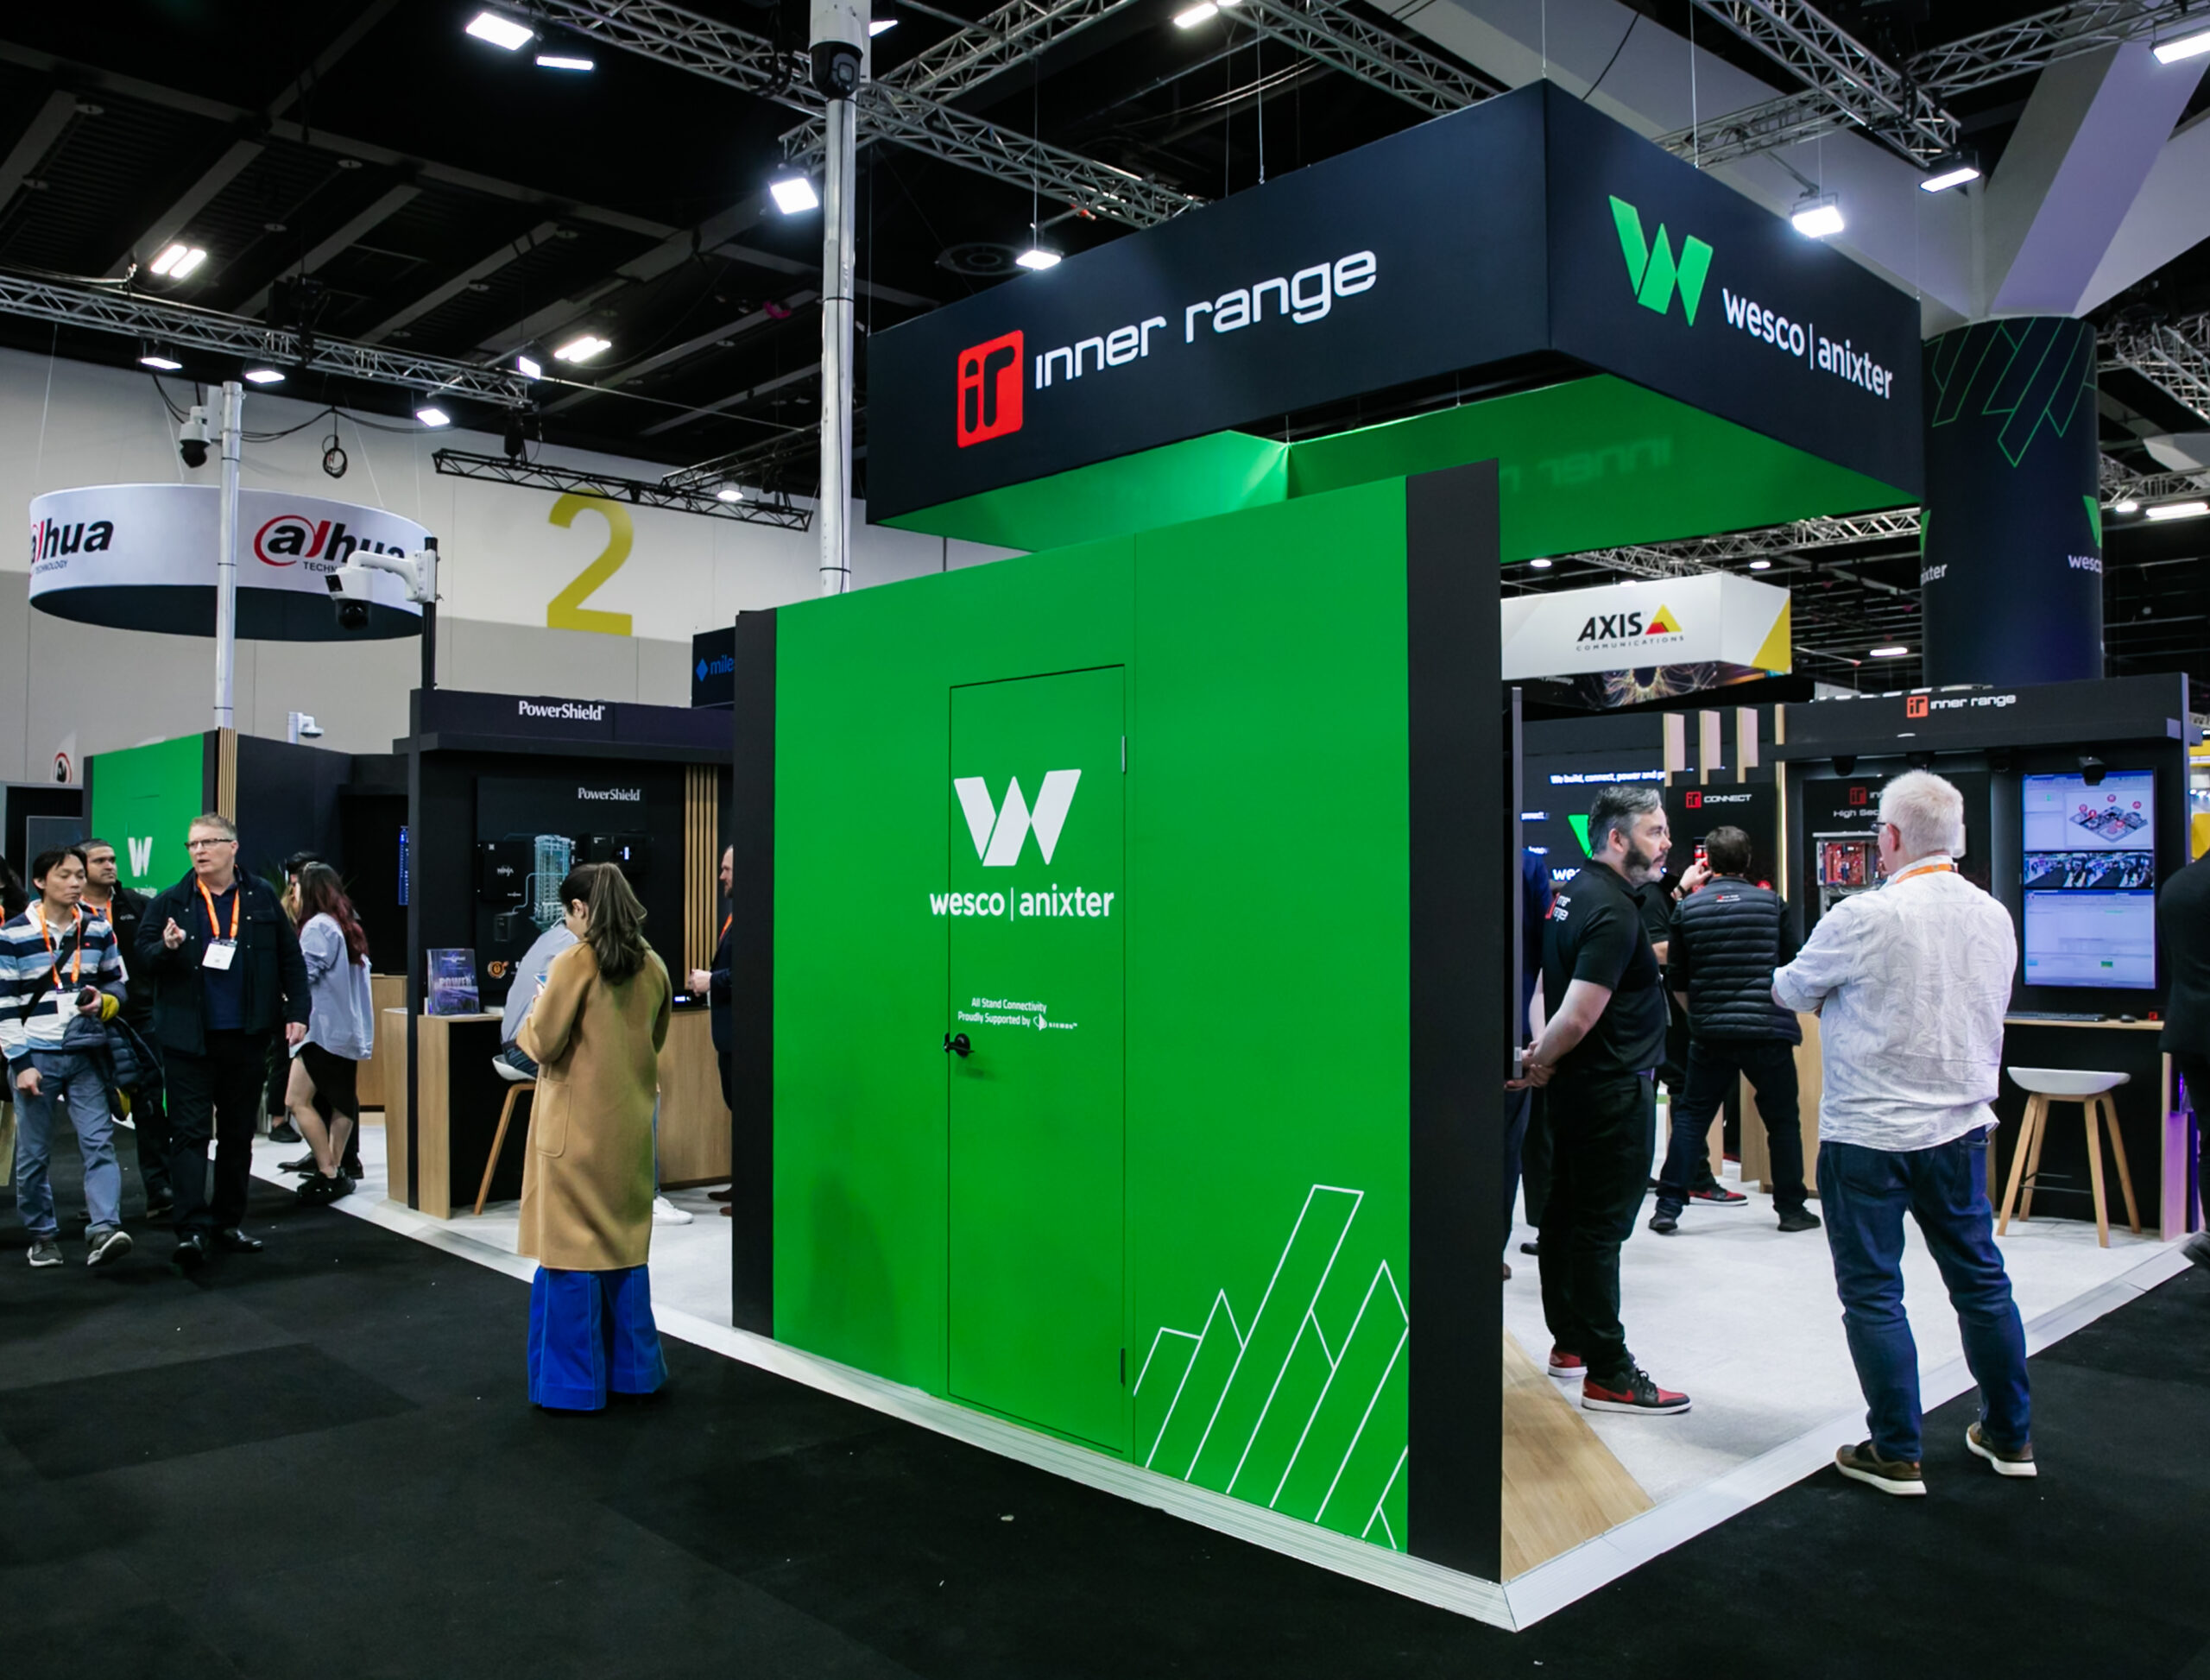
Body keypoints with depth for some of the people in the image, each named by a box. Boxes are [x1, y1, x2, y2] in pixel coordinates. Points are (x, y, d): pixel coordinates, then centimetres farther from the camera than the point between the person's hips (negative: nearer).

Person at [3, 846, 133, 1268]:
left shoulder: (99, 930, 6)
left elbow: (118, 982, 16)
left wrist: (104, 1001, -8)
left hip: (87, 1054, 2)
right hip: (36, 1056, -2)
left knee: (99, 1142, -9)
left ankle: (104, 1230, -15)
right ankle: (43, 1236, 21)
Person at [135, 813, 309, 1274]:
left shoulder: (262, 900, 6)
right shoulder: (169, 903, 3)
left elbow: (291, 960, 7)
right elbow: (142, 963, 1)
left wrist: (297, 1012, -1)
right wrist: (166, 948, -20)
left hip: (246, 1038, 2)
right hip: (188, 1039, -2)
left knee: (238, 1133, 10)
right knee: (190, 1132, -6)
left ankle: (228, 1222, 21)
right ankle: (193, 1231, -8)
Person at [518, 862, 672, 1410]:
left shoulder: (574, 963, -15)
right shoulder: (653, 967, 3)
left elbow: (542, 1044, -13)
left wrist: (538, 1010, 5)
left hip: (576, 1127, -6)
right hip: (631, 1124, 6)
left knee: (571, 1249, 4)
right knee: (626, 1244, 16)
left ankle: (573, 1380, 10)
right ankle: (632, 1368, 24)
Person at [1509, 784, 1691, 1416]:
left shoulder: (1573, 892, 10)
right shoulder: (1613, 911, -20)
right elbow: (1579, 1015, -25)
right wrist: (1540, 1064, -9)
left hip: (1577, 1085, 10)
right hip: (1613, 1089, -10)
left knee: (1567, 1214, 16)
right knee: (1600, 1228, -4)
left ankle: (1571, 1341, 29)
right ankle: (1608, 1374, 3)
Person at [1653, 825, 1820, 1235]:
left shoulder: (1688, 907, 0)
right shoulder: (1772, 902, -2)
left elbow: (1676, 980, 6)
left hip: (1711, 1033, 1)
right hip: (1769, 1032, -1)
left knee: (1690, 1115, 9)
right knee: (1782, 1120, 13)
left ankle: (1668, 1207, 5)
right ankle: (1791, 1208, 20)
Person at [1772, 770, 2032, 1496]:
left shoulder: (1863, 918, -18)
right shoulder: (1995, 917, 2)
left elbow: (1790, 990, -4)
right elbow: (1992, 1014, 15)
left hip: (1867, 1136, -6)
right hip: (1960, 1128, 6)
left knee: (1872, 1291, 5)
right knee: (1980, 1279, 17)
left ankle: (1896, 1455, 12)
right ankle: (2010, 1436, 30)